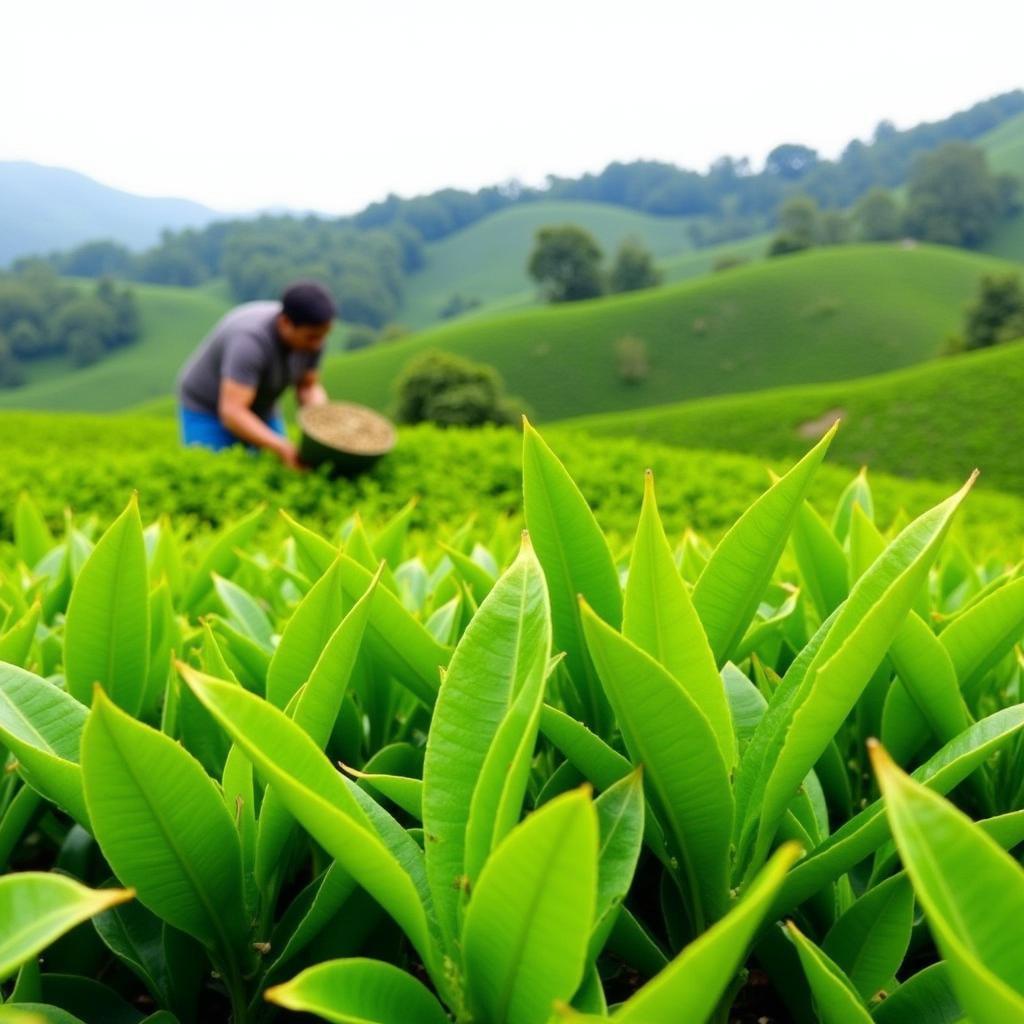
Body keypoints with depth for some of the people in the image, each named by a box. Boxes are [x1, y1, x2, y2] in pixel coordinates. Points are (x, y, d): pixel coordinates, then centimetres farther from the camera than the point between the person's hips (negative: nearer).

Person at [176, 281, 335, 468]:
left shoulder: (310, 332, -16)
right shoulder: (252, 340, -38)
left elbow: (309, 388, -4)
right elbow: (232, 414, -42)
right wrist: (283, 449, -49)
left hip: (255, 411, 7)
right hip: (207, 413, -6)